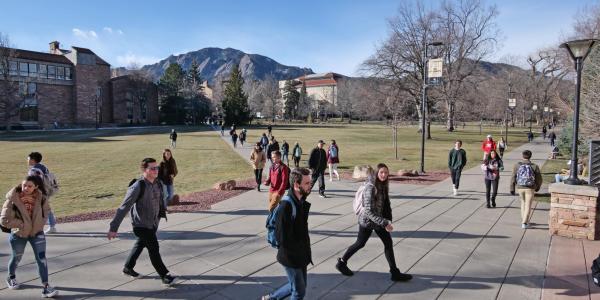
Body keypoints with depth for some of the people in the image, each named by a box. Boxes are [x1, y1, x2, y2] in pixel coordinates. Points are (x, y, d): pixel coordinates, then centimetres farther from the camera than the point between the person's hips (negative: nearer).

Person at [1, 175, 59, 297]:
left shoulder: (41, 197, -12)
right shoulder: (12, 199, -20)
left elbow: (46, 211, 7)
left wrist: (40, 223, -5)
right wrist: (22, 224, -20)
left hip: (37, 232, 1)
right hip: (18, 234, -1)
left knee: (42, 259, -6)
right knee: (16, 258, 21)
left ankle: (46, 287, -3)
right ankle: (11, 277, 51)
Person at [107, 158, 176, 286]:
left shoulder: (158, 184, -3)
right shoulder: (138, 187, -24)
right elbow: (123, 208, -22)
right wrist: (113, 228, -22)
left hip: (153, 223, 8)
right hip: (141, 225, -8)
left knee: (140, 245, 23)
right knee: (154, 248, -6)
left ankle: (128, 268, 44)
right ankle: (165, 276, 7)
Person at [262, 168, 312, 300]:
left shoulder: (302, 202, 0)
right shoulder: (286, 206, -27)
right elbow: (283, 239, -26)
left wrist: (305, 249, 1)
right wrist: (303, 249, -13)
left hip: (301, 255, 8)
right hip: (291, 258, -8)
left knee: (298, 286, 23)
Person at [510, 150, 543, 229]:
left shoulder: (517, 165, -6)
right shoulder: (535, 166, -8)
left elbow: (513, 178, -5)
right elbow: (539, 179, -1)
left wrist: (512, 189, 2)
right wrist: (537, 187, 17)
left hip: (520, 188, 2)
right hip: (530, 189, -2)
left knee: (523, 202, 23)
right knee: (528, 205, 3)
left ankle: (524, 220, 25)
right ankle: (524, 223, -5)